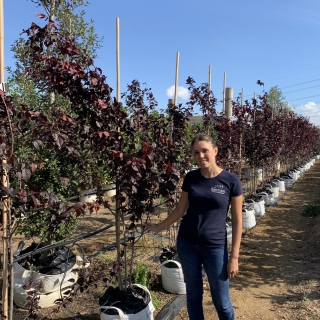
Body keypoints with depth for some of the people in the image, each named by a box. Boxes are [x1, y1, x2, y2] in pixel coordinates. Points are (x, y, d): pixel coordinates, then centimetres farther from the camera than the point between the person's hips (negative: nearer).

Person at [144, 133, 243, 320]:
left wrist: (234, 257, -7)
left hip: (215, 247, -3)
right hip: (187, 244, 3)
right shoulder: (191, 178, -1)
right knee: (193, 293, 17)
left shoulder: (231, 180, -10)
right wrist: (159, 227, 15)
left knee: (222, 301, 9)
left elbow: (237, 221, -6)